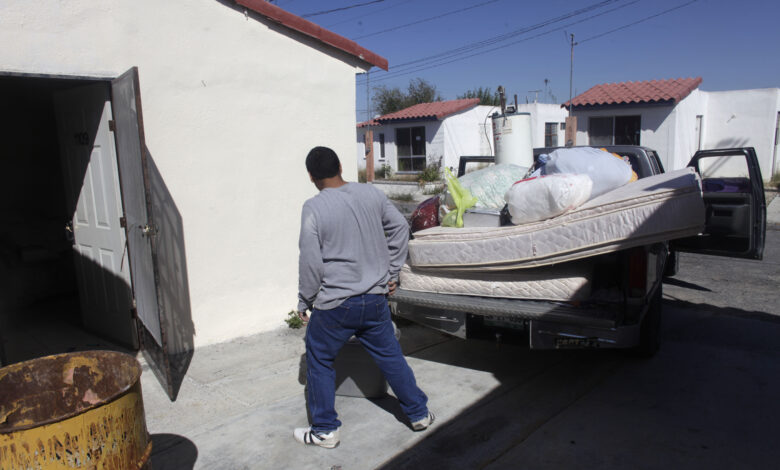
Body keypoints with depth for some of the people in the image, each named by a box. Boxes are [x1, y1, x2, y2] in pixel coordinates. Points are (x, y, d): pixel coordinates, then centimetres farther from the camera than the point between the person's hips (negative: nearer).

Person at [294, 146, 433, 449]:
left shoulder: (314, 208, -14)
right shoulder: (371, 194, 1)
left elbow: (310, 262, -14)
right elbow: (400, 228, 9)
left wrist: (304, 302, 0)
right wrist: (391, 273, 15)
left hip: (334, 304, -5)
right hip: (375, 299, 5)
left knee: (319, 361, 15)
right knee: (390, 356, 19)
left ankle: (324, 430, 24)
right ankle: (419, 413, 31)